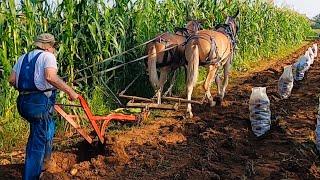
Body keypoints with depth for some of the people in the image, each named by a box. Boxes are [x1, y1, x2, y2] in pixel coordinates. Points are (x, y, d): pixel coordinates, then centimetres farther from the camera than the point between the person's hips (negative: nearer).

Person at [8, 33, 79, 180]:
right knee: (38, 142, 1)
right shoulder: (47, 56, -4)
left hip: (23, 102, 8)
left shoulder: (23, 58, 18)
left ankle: (44, 160, 40)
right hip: (40, 103, -8)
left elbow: (12, 80, 12)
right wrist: (70, 91, -20)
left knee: (48, 127, 29)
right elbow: (50, 77, -23)